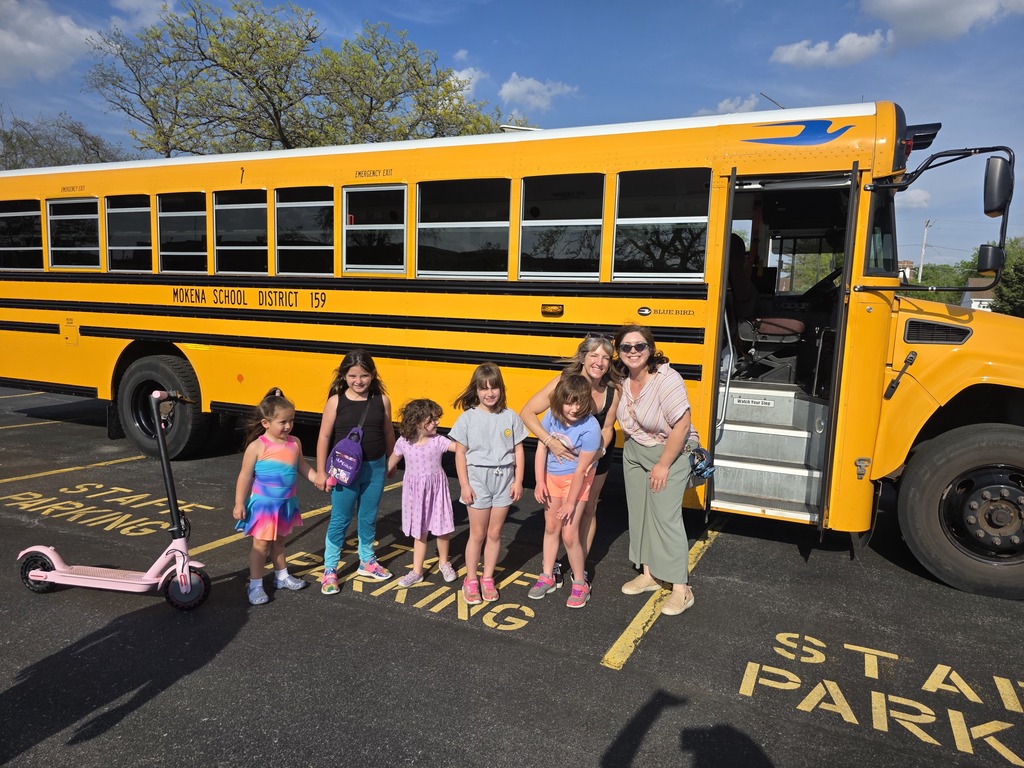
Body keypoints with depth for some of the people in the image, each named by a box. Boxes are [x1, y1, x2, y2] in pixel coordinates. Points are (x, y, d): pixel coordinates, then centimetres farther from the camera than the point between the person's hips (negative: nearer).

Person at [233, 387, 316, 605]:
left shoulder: (295, 443, -3)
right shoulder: (257, 446, -18)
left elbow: (302, 466, 12)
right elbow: (245, 476, -13)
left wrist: (318, 479, 1)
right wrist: (239, 504, -11)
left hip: (286, 503, 5)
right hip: (263, 504, -5)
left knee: (278, 541, 21)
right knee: (261, 544, 3)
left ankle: (282, 576, 36)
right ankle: (255, 585, 17)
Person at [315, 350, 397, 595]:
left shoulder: (382, 400, -5)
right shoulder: (336, 401, -10)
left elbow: (388, 433, 7)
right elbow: (324, 437, -5)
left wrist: (390, 462, 15)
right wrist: (321, 472, -4)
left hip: (375, 468, 2)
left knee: (369, 518, 16)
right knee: (340, 519, 8)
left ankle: (367, 561, 36)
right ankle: (329, 569, 22)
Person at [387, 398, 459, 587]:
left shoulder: (438, 441, -13)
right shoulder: (403, 442, -9)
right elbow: (393, 461, 8)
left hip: (436, 489, -1)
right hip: (415, 490, 1)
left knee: (442, 529, 9)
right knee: (419, 533, 11)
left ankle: (444, 562, 35)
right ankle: (417, 572, 23)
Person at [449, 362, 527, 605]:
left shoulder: (510, 417, -1)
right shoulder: (468, 418, -6)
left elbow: (518, 451, 3)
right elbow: (460, 453, -4)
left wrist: (518, 481, -1)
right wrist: (464, 484, -8)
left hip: (504, 480, 2)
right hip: (478, 479, -2)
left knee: (494, 533, 11)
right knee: (477, 534, 8)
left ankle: (488, 579, 27)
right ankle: (471, 580, 24)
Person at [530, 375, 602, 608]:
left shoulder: (590, 428, -28)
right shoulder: (552, 416, -16)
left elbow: (581, 469, -23)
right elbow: (541, 449, -6)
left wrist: (570, 502, -17)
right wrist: (540, 482, -8)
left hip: (575, 480, -5)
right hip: (551, 476, 5)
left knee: (569, 534, -6)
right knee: (550, 527, 17)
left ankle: (580, 584, 15)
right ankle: (547, 576, 34)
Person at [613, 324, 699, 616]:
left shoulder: (666, 378, -26)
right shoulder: (622, 379, -6)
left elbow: (682, 425, -25)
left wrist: (663, 465, -20)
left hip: (670, 453, -7)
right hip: (634, 452, 7)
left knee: (666, 517, -6)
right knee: (639, 513, 12)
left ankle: (681, 589, 6)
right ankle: (648, 575, 27)